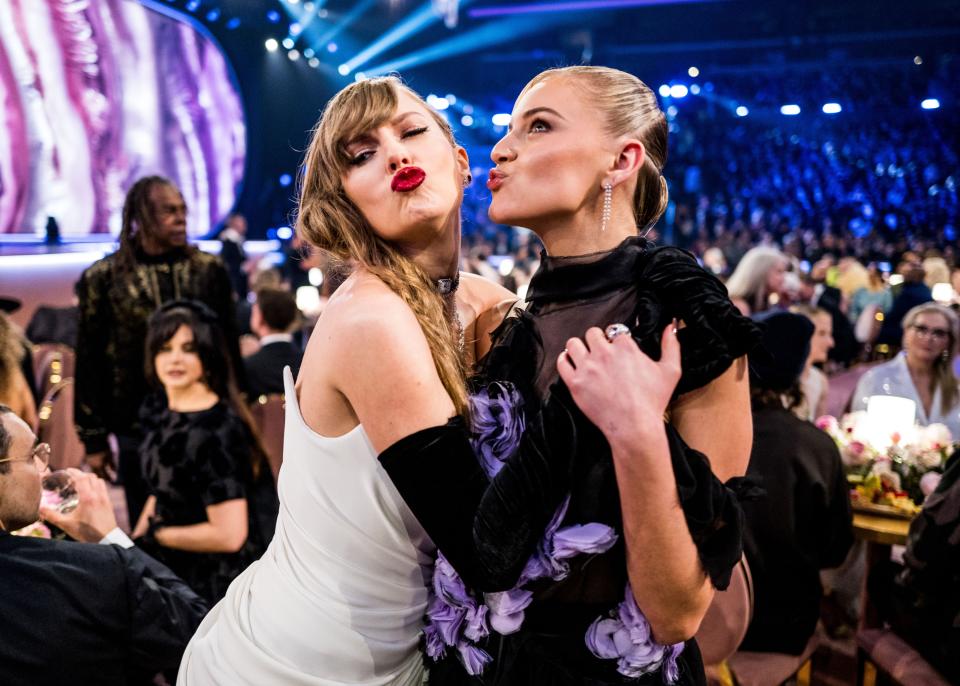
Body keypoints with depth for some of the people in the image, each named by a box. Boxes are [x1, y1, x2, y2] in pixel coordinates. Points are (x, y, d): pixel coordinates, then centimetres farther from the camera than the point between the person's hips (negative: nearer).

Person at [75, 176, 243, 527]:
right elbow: (90, 363, 2)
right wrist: (94, 440, 1)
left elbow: (230, 347, 8)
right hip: (137, 427, -1)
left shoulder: (209, 270, 3)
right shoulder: (104, 278, -2)